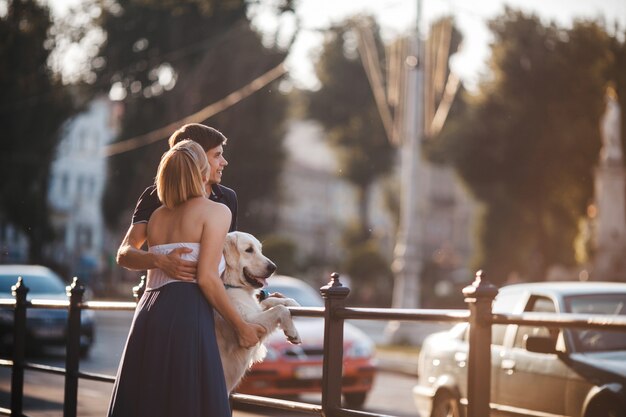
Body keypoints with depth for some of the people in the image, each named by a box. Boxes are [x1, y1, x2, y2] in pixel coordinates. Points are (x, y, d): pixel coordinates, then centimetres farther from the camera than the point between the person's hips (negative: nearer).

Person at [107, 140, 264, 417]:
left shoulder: (157, 217, 21)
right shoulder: (215, 211, 2)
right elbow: (206, 278, -8)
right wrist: (241, 327, 1)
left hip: (148, 314, 7)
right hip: (187, 319, -7)